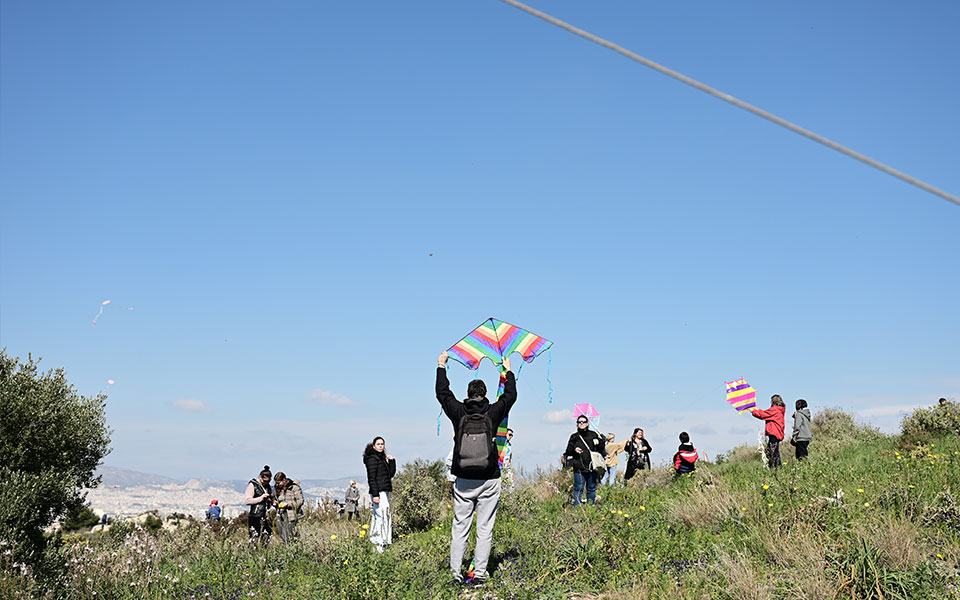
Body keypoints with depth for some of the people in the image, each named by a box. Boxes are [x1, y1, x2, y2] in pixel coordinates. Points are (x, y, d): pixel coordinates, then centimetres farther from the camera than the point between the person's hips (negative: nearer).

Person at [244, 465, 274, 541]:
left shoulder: (267, 486, 15)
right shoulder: (252, 485, -2)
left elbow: (272, 499, 29)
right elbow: (247, 500, -11)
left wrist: (271, 500, 6)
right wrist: (261, 498, -15)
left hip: (266, 517, 6)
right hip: (255, 517, -6)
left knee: (266, 538, 3)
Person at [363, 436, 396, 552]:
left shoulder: (382, 458, 18)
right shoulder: (372, 458, -9)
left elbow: (391, 474, 16)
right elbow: (371, 478, -15)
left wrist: (391, 460, 5)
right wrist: (375, 495, -21)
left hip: (385, 491, 9)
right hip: (378, 492, -9)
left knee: (378, 516, 11)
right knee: (382, 516, -14)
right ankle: (380, 545, -16)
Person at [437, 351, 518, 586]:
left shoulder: (459, 413, -2)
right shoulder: (493, 413, -3)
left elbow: (443, 393, 15)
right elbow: (510, 395, 14)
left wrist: (441, 366, 27)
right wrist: (508, 371, 29)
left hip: (463, 481, 1)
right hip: (489, 481, -1)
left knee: (460, 527, 8)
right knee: (485, 529, 4)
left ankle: (455, 571, 7)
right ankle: (479, 573, 3)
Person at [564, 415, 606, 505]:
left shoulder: (593, 435, 9)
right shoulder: (574, 436, 7)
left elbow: (602, 449, 9)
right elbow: (568, 451, 9)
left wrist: (598, 442, -10)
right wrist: (574, 450, -11)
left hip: (592, 467, 2)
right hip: (579, 468, -2)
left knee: (592, 488, 11)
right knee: (578, 488, -5)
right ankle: (576, 506, 2)